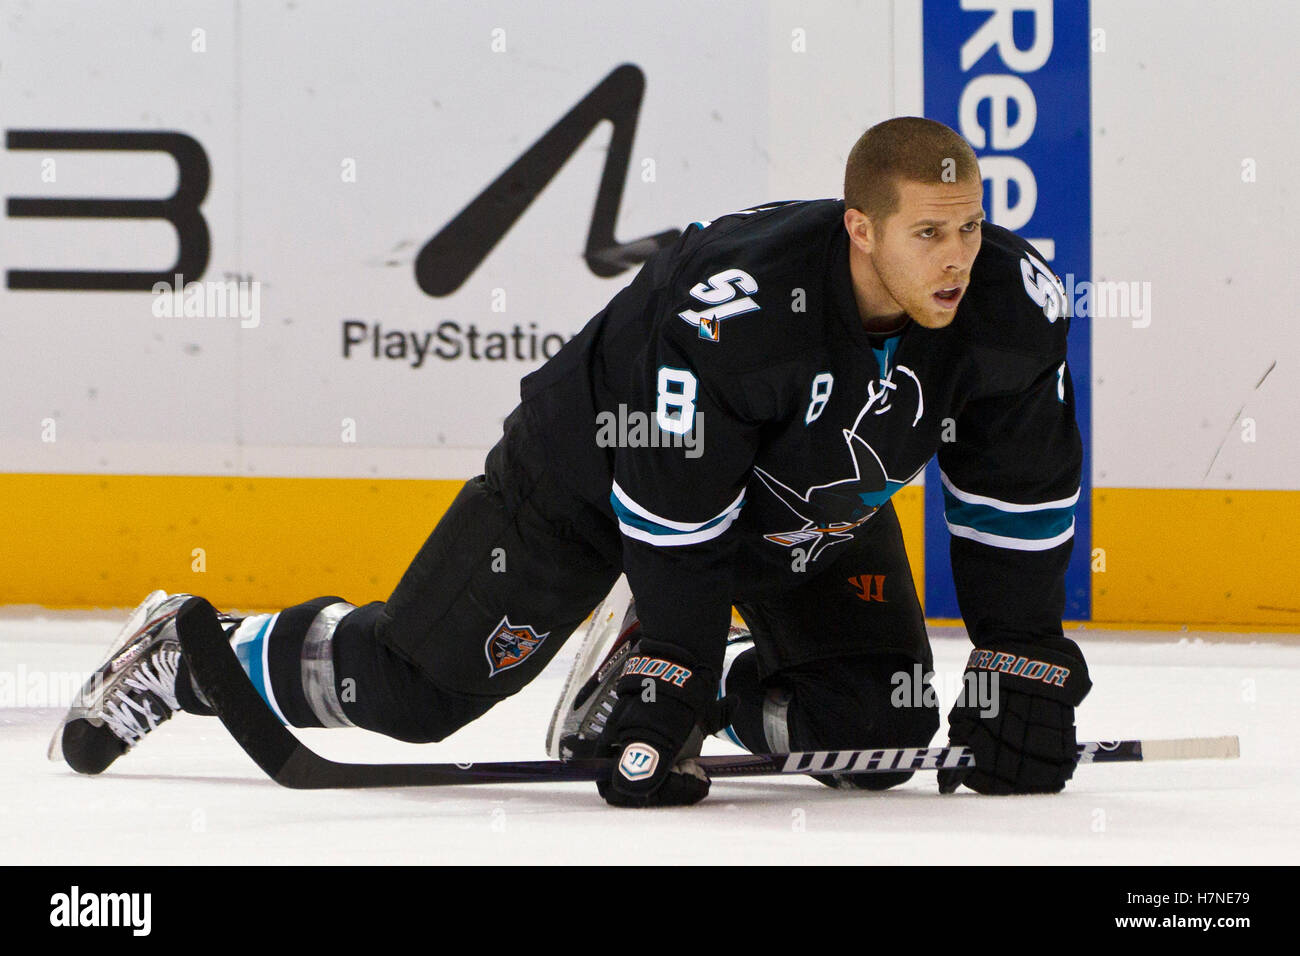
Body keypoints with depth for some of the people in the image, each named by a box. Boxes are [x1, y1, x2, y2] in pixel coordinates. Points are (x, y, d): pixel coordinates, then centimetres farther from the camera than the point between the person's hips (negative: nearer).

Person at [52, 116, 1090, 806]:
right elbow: (675, 518, -35)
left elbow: (1021, 504, -14)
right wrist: (667, 682, -32)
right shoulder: (734, 307, -41)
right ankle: (185, 655, 18)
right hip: (603, 464, -5)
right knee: (413, 689, -8)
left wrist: (1024, 675, -15)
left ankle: (696, 689, 17)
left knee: (879, 732, -11)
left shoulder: (1015, 303, -25)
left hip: (809, 510, 5)